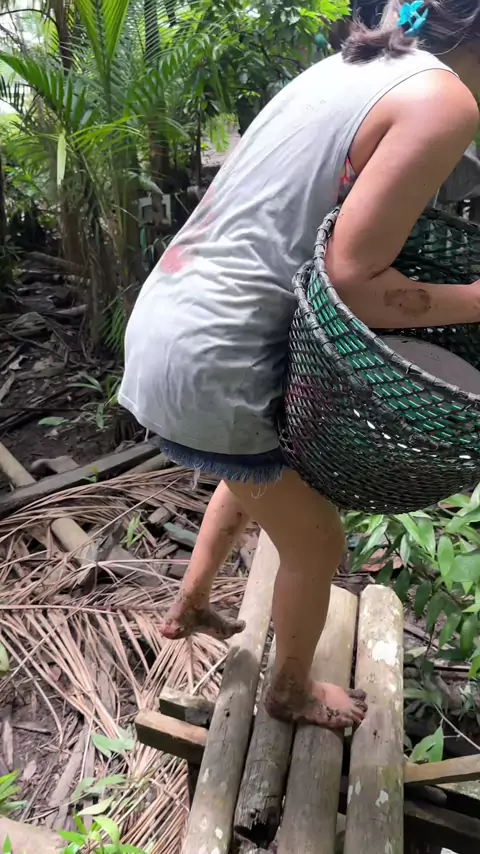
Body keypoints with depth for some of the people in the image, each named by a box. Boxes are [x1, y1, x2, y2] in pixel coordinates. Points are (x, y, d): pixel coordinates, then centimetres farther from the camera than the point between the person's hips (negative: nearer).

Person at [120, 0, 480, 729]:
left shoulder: (349, 65, 15)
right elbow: (349, 281, -18)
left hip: (165, 323, 9)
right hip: (207, 365, -9)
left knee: (259, 474, 33)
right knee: (316, 540, 14)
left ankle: (188, 608, 52)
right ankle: (292, 691, 42)